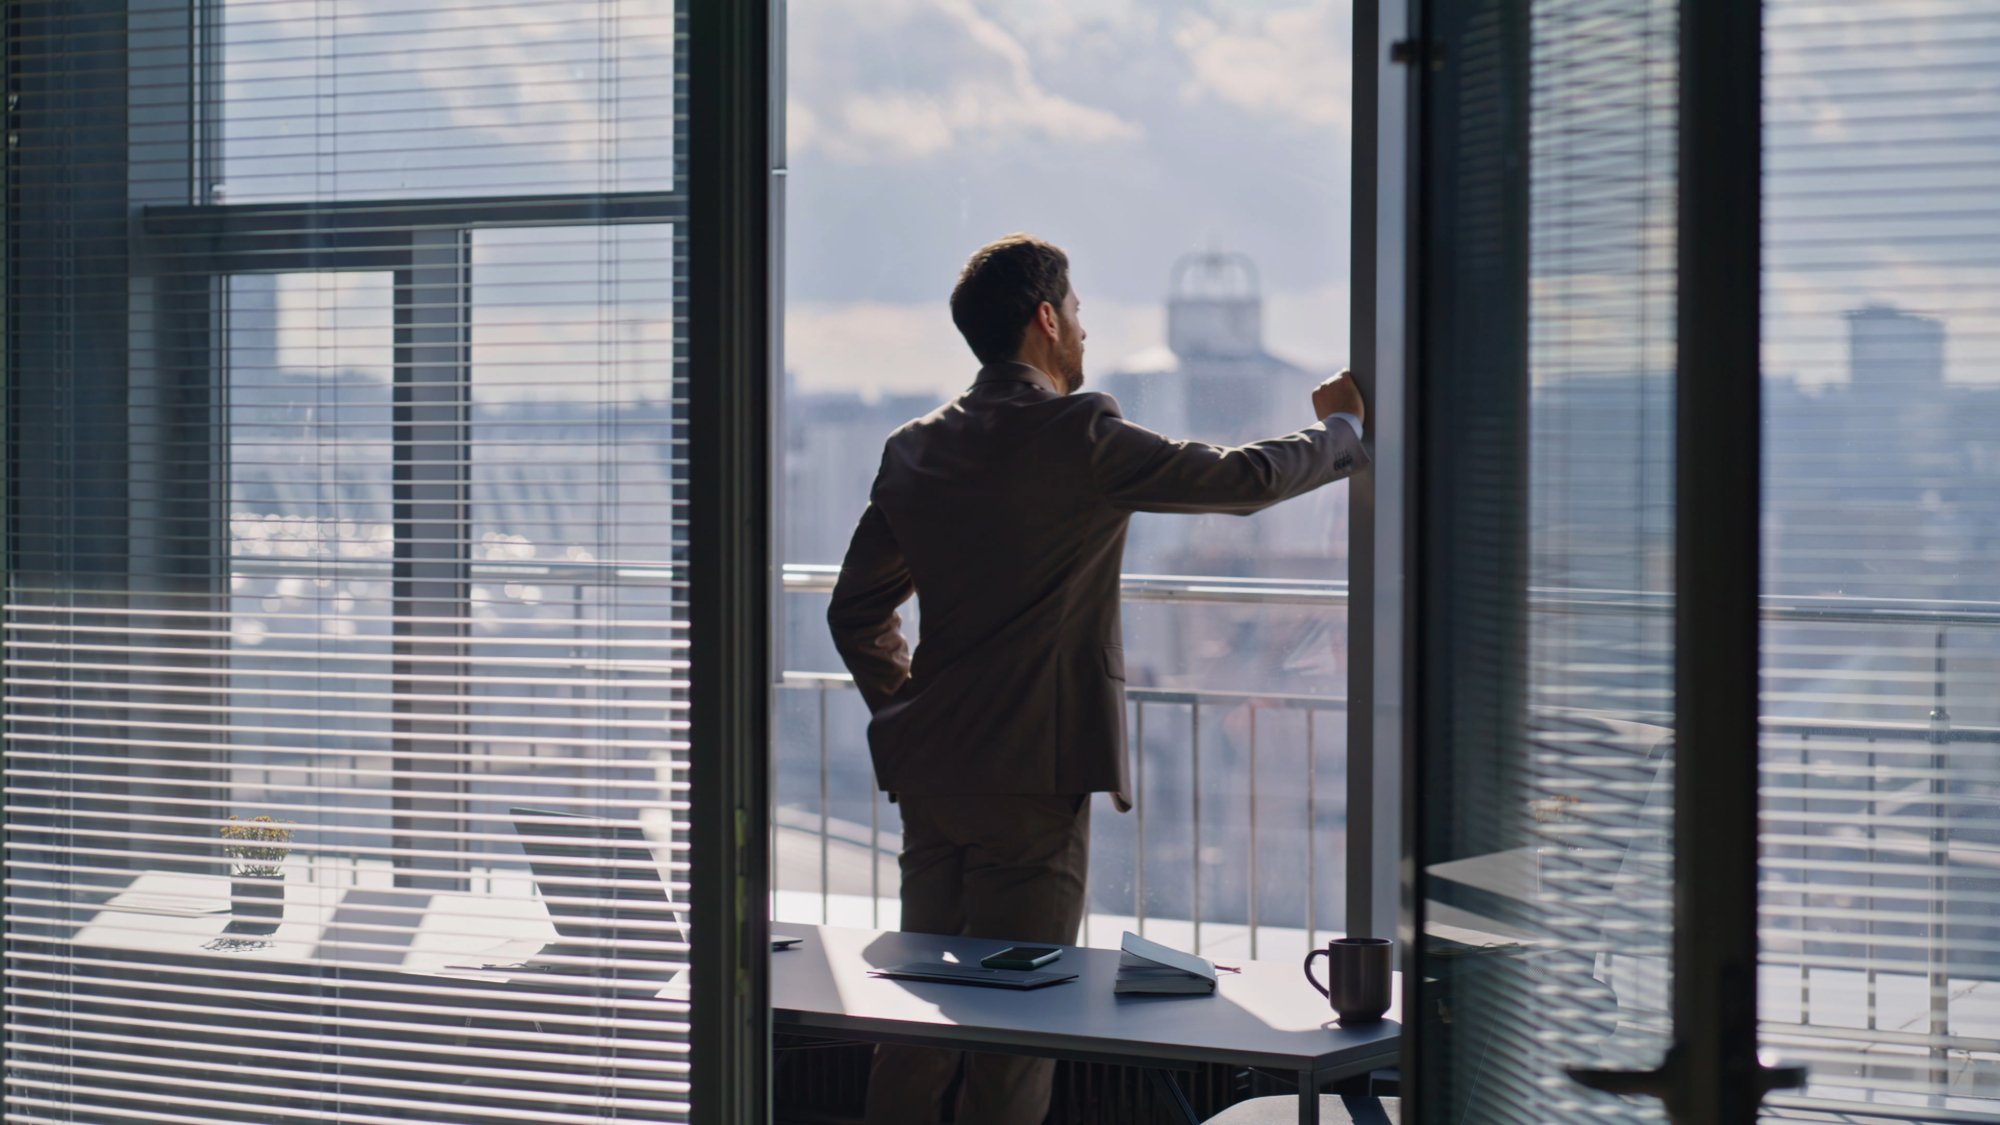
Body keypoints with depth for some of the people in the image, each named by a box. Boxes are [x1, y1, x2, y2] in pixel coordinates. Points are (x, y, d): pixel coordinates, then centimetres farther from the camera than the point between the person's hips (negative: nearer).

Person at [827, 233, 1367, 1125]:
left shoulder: (912, 448, 9)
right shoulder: (1077, 435, -12)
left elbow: (856, 611, 17)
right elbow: (1243, 481, -5)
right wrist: (1339, 428, 13)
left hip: (928, 773, 7)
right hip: (1034, 774, -7)